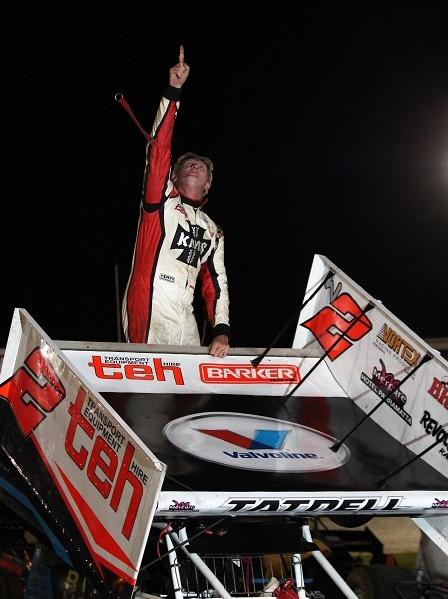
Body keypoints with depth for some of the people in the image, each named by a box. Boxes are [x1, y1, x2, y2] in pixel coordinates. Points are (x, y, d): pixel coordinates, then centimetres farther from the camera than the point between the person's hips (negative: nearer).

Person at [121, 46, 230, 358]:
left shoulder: (213, 231, 23)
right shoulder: (161, 202, 10)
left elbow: (216, 284, 17)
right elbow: (159, 150, -2)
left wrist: (221, 330, 1)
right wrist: (174, 91, -9)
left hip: (185, 323, 5)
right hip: (146, 316, -5)